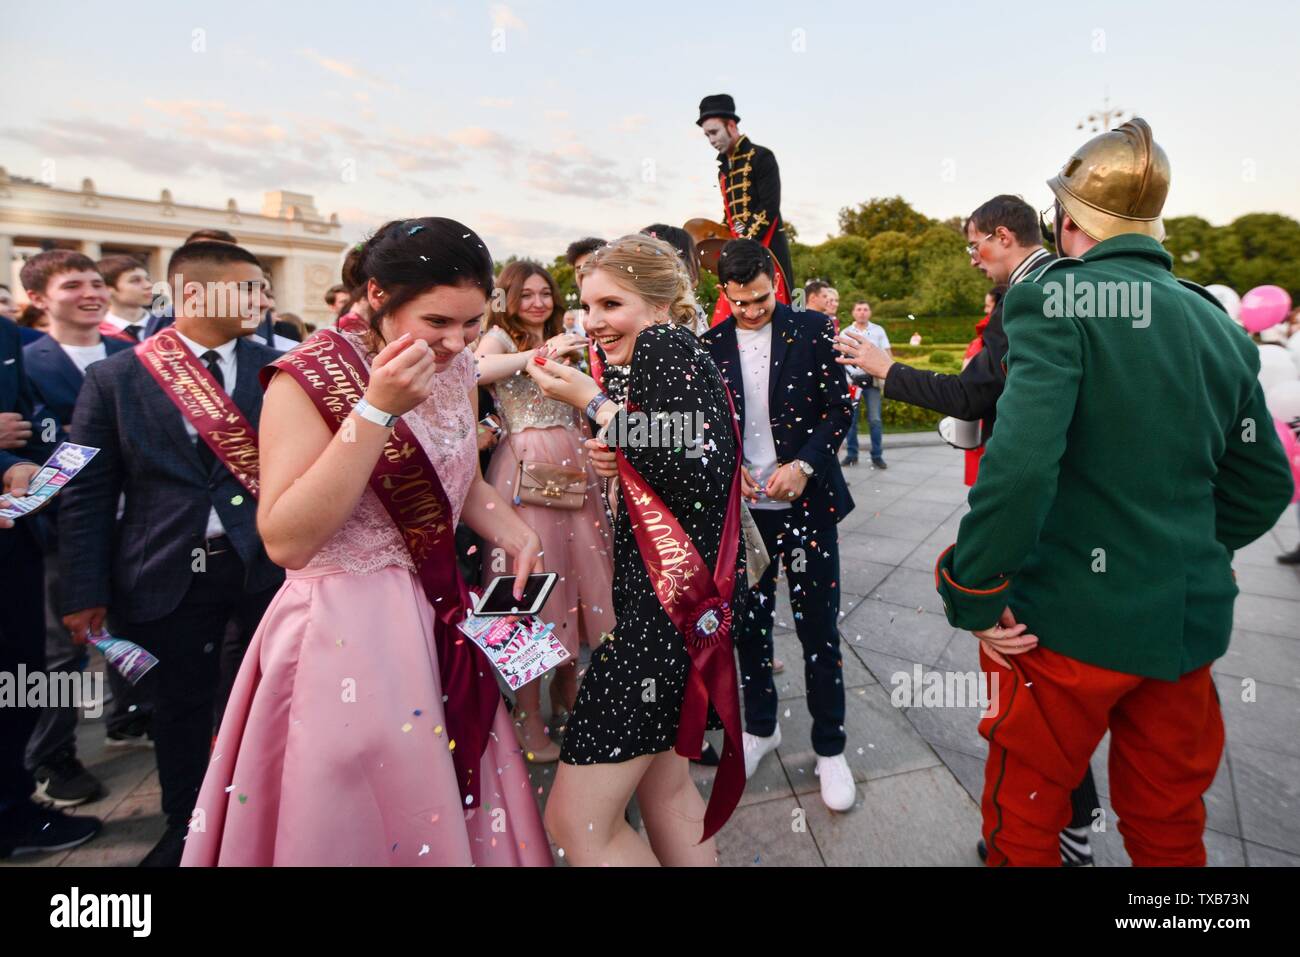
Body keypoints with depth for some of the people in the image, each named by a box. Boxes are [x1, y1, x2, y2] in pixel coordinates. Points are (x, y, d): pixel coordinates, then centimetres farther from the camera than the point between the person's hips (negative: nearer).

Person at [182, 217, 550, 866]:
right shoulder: (314, 373, -15)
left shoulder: (456, 370, 4)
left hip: (440, 622, 6)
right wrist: (377, 409, -28)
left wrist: (512, 532, -1)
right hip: (345, 637, -6)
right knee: (354, 825, 10)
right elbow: (285, 540, -23)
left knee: (452, 809, 20)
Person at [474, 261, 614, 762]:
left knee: (579, 572, 6)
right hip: (526, 470, -6)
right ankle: (529, 720, 8)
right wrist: (542, 352, -20)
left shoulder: (561, 341, 24)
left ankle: (567, 699, 25)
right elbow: (478, 369, -21)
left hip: (573, 468, 6)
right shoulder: (499, 337, 5)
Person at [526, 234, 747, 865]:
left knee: (575, 820, -3)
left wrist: (591, 400, -14)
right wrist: (616, 462, 3)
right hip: (657, 593, 11)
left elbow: (687, 474, -22)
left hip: (669, 597, -11)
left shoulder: (666, 346, -10)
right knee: (664, 783, 21)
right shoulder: (649, 363, 18)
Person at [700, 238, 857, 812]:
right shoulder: (711, 343, 3)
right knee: (749, 623, 14)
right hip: (741, 505, 3)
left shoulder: (812, 329, -2)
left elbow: (839, 406, -3)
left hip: (805, 502, -2)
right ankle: (760, 727, 36)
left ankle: (829, 746, 24)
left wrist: (803, 465, -16)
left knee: (818, 627, 6)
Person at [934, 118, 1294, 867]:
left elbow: (1021, 461, -27)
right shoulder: (1219, 324, 7)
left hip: (1073, 617, -6)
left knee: (1026, 822, 16)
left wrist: (976, 594, -17)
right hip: (1188, 621, 7)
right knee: (1170, 827, 25)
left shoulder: (1056, 299, -14)